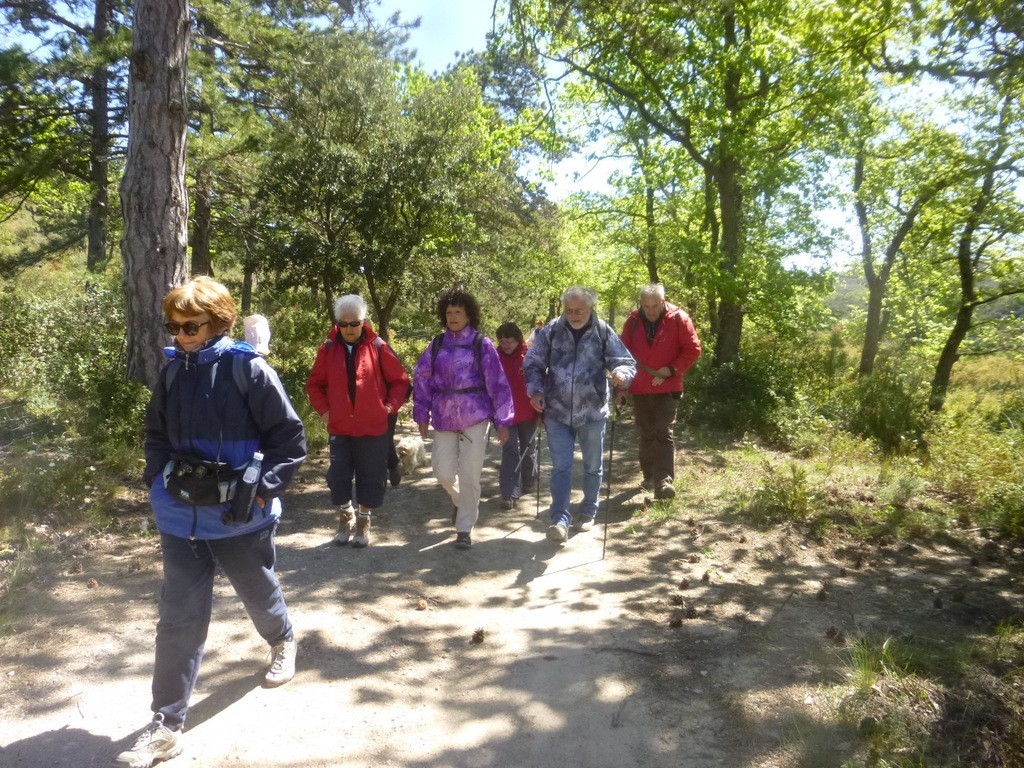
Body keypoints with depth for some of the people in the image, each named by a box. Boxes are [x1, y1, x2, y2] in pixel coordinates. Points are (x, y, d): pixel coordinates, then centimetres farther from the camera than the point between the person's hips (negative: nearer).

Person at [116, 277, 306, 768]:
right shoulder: (172, 373, 2)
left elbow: (291, 438, -12)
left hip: (240, 516, -3)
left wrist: (260, 492, -17)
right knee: (179, 617, 3)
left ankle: (283, 642, 52)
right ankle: (166, 726, 14)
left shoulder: (249, 370, -13)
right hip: (182, 515, 3)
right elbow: (156, 434, 16)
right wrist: (162, 478, 2)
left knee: (258, 593, 19)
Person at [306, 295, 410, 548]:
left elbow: (400, 381, 2)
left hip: (374, 429, -1)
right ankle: (346, 516, 30)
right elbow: (314, 384, 12)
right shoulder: (328, 348, 0)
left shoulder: (378, 347, -5)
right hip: (339, 429, 2)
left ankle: (363, 521, 25)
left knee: (371, 478, 6)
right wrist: (323, 409, 2)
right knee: (338, 477, 6)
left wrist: (389, 407, -5)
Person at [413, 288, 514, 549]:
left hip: (475, 417, -3)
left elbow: (497, 383, -4)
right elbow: (422, 379, 7)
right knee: (443, 472, 5)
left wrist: (502, 421, -6)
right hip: (444, 418, 3)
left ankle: (464, 529, 15)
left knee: (469, 474, 0)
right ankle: (461, 501, 39)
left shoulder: (482, 344, -4)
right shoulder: (437, 345, 5)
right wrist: (422, 415, 3)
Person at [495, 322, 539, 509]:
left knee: (528, 448, 16)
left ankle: (527, 482, 37)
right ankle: (510, 493, -4)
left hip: (528, 413, 0)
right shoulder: (496, 358, -3)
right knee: (510, 451, -2)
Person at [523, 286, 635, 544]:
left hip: (593, 413, 0)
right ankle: (560, 519, 3)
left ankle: (588, 512, 33)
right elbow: (532, 363, 4)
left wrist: (621, 372, -29)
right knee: (560, 467, -1)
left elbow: (626, 361, -6)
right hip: (558, 413, 0)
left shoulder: (604, 333, -6)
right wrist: (536, 391, -10)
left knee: (593, 467, 14)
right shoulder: (551, 332, -3)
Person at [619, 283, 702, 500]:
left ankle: (665, 481, -15)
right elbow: (624, 352, 9)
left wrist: (672, 370, -14)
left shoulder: (678, 319, -7)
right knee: (646, 434, 13)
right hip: (639, 388, 4)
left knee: (664, 433, -11)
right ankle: (649, 476, 26)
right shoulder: (633, 321, 1)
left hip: (667, 388, -3)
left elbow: (693, 350, -4)